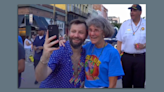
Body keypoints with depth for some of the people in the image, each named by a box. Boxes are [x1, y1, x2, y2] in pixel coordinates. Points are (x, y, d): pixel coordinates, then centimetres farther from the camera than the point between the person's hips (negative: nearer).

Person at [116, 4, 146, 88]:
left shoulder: (145, 24, 4)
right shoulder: (125, 24, 7)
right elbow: (119, 42, 5)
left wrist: (143, 45, -14)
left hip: (141, 58, -1)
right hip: (126, 57, 1)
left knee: (139, 83, 7)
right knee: (126, 83, 10)